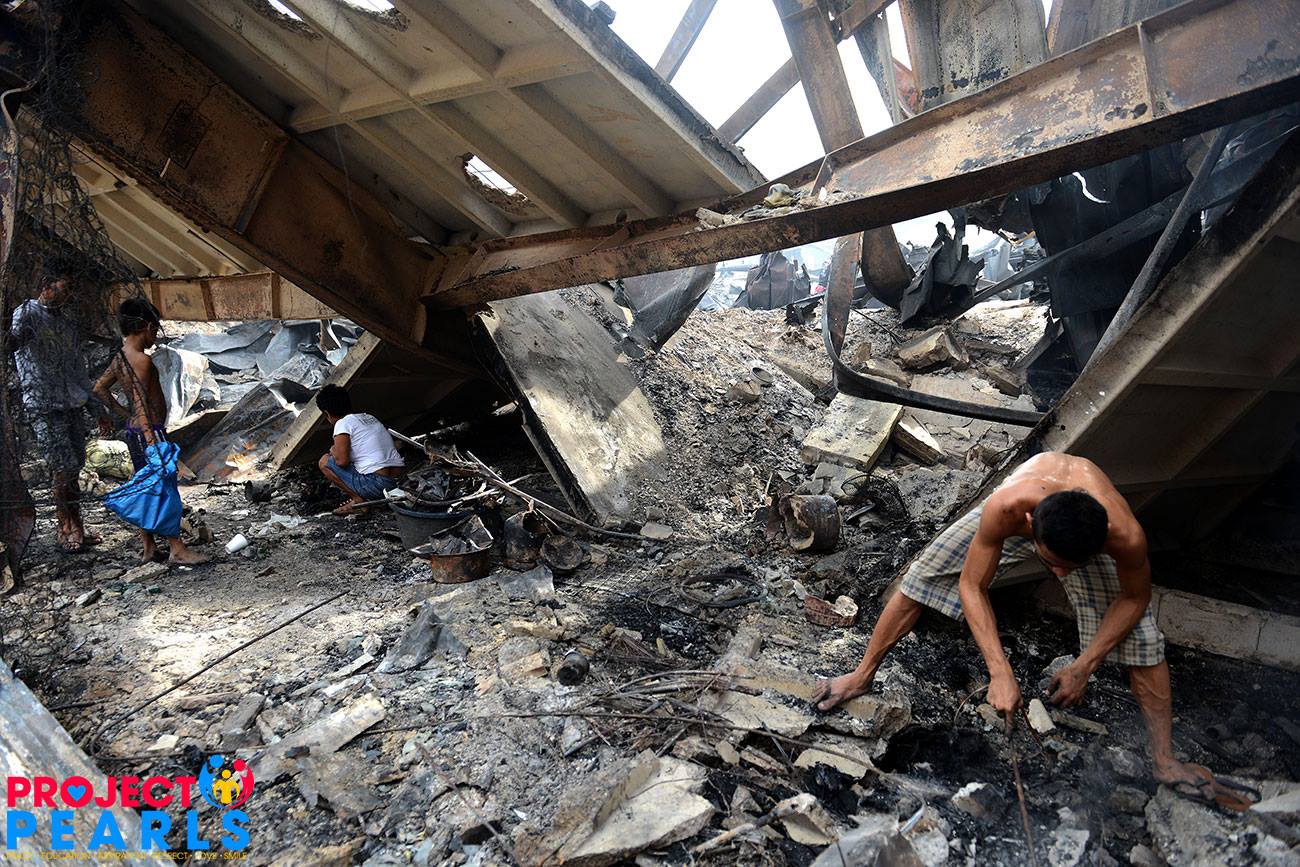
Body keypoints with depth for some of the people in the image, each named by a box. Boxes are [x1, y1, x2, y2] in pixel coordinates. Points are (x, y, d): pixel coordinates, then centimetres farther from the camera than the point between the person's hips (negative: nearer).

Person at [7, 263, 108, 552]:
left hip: (73, 404, 7)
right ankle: (67, 528, 6)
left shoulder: (68, 318, 16)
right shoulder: (27, 313, -5)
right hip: (44, 407, -6)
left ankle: (75, 528, 16)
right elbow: (13, 340, -27)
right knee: (64, 467, -8)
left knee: (73, 467, 9)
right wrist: (12, 338, -52)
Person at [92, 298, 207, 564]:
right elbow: (141, 404, -24)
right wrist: (152, 442, -28)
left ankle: (148, 548, 20)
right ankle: (177, 549, -2)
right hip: (148, 430, -10)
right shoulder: (141, 359, -18)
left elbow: (100, 388, 20)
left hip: (133, 430, 10)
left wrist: (126, 415, 18)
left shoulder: (119, 358, 10)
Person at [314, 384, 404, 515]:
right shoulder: (369, 417, 20)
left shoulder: (343, 423, -4)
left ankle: (358, 500, 1)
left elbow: (342, 461, -15)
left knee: (324, 461, 8)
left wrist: (333, 450, 9)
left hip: (376, 484, -8)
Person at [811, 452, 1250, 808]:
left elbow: (1134, 598, -19)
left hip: (1091, 533, 0)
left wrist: (1083, 666, -21)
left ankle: (1164, 760, 12)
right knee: (920, 578, -5)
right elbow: (971, 587, -30)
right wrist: (1000, 673, -35)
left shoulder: (1126, 535, -43)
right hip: (1025, 509, 0)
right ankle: (863, 675, 14)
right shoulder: (1003, 508, -46)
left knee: (1142, 635, -10)